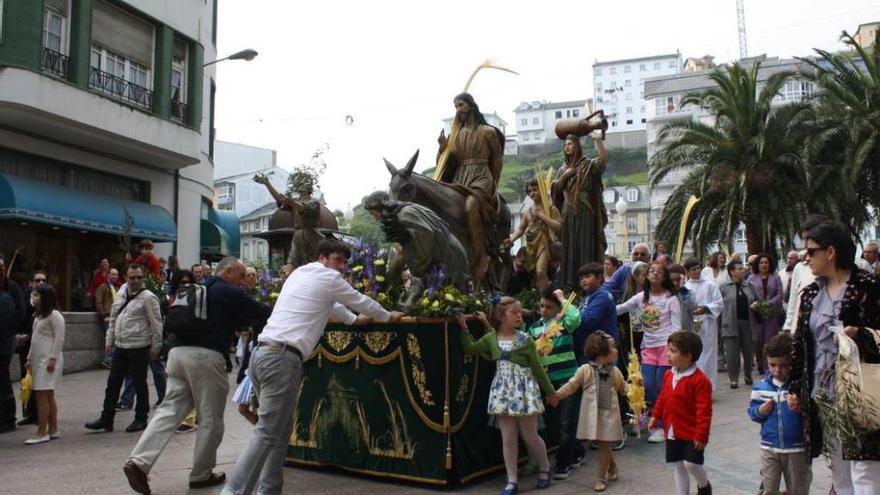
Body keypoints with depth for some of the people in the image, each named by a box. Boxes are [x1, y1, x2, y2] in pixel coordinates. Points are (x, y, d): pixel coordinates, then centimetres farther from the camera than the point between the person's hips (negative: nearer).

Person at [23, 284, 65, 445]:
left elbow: (59, 339, -16)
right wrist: (30, 358, 20)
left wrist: (53, 359, -19)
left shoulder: (54, 315, -11)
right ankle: (53, 430, 15)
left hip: (48, 360, -9)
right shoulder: (38, 316, 19)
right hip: (38, 360, 9)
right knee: (48, 396, 10)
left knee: (42, 395, -10)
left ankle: (42, 433, -8)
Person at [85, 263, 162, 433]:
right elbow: (114, 318, 18)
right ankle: (106, 419, 19)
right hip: (120, 346, 7)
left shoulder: (148, 297, -11)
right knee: (113, 382, 10)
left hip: (139, 347, -7)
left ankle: (140, 419, 16)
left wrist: (156, 346, -11)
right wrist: (110, 339, 15)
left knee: (139, 384, 4)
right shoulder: (122, 293, 10)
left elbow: (156, 324, -11)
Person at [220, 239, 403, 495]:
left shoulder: (300, 272, 25)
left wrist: (353, 319, 52)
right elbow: (360, 301, 16)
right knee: (266, 433, -10)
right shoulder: (329, 277, 2)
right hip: (282, 358, -9)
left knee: (281, 427, 16)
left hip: (262, 353, 9)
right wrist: (387, 316, 33)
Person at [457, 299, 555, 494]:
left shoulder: (525, 340, -6)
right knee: (508, 438, 5)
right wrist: (464, 328, -2)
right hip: (502, 390, 3)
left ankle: (545, 468, 31)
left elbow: (537, 368, -1)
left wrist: (550, 391, 3)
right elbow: (469, 348, 9)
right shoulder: (491, 338, 1)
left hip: (523, 390, -3)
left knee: (530, 437, 6)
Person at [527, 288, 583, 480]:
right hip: (548, 379, 5)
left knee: (567, 421, -2)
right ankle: (576, 454, 34)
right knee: (560, 419, 16)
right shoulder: (534, 327, 7)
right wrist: (535, 354, -11)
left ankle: (563, 463, 7)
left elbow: (576, 318, -30)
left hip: (567, 376, -5)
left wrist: (563, 299, -18)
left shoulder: (564, 322, -6)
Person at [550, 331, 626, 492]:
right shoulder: (586, 370, -7)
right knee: (604, 445, 8)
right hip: (593, 414, -2)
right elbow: (572, 385, -5)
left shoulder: (615, 372, 6)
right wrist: (557, 395, -13)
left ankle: (601, 478, 10)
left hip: (609, 414, 2)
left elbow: (623, 389, 18)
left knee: (605, 445, 1)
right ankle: (612, 467, 35)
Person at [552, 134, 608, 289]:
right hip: (568, 213, 5)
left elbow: (604, 159, -17)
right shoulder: (563, 169, 19)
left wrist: (597, 139, -21)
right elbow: (555, 189, 13)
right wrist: (564, 176, -2)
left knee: (586, 246, -9)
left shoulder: (588, 164, 2)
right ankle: (571, 284, 4)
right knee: (570, 248, 2)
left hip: (585, 212, -5)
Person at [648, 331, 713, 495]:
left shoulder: (700, 380, -20)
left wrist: (701, 435, -20)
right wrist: (655, 416, 14)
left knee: (692, 463, -5)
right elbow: (662, 398, 16)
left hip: (692, 434, -7)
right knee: (678, 466, 13)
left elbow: (704, 410, -20)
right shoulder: (669, 375, 3)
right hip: (672, 432, 7)